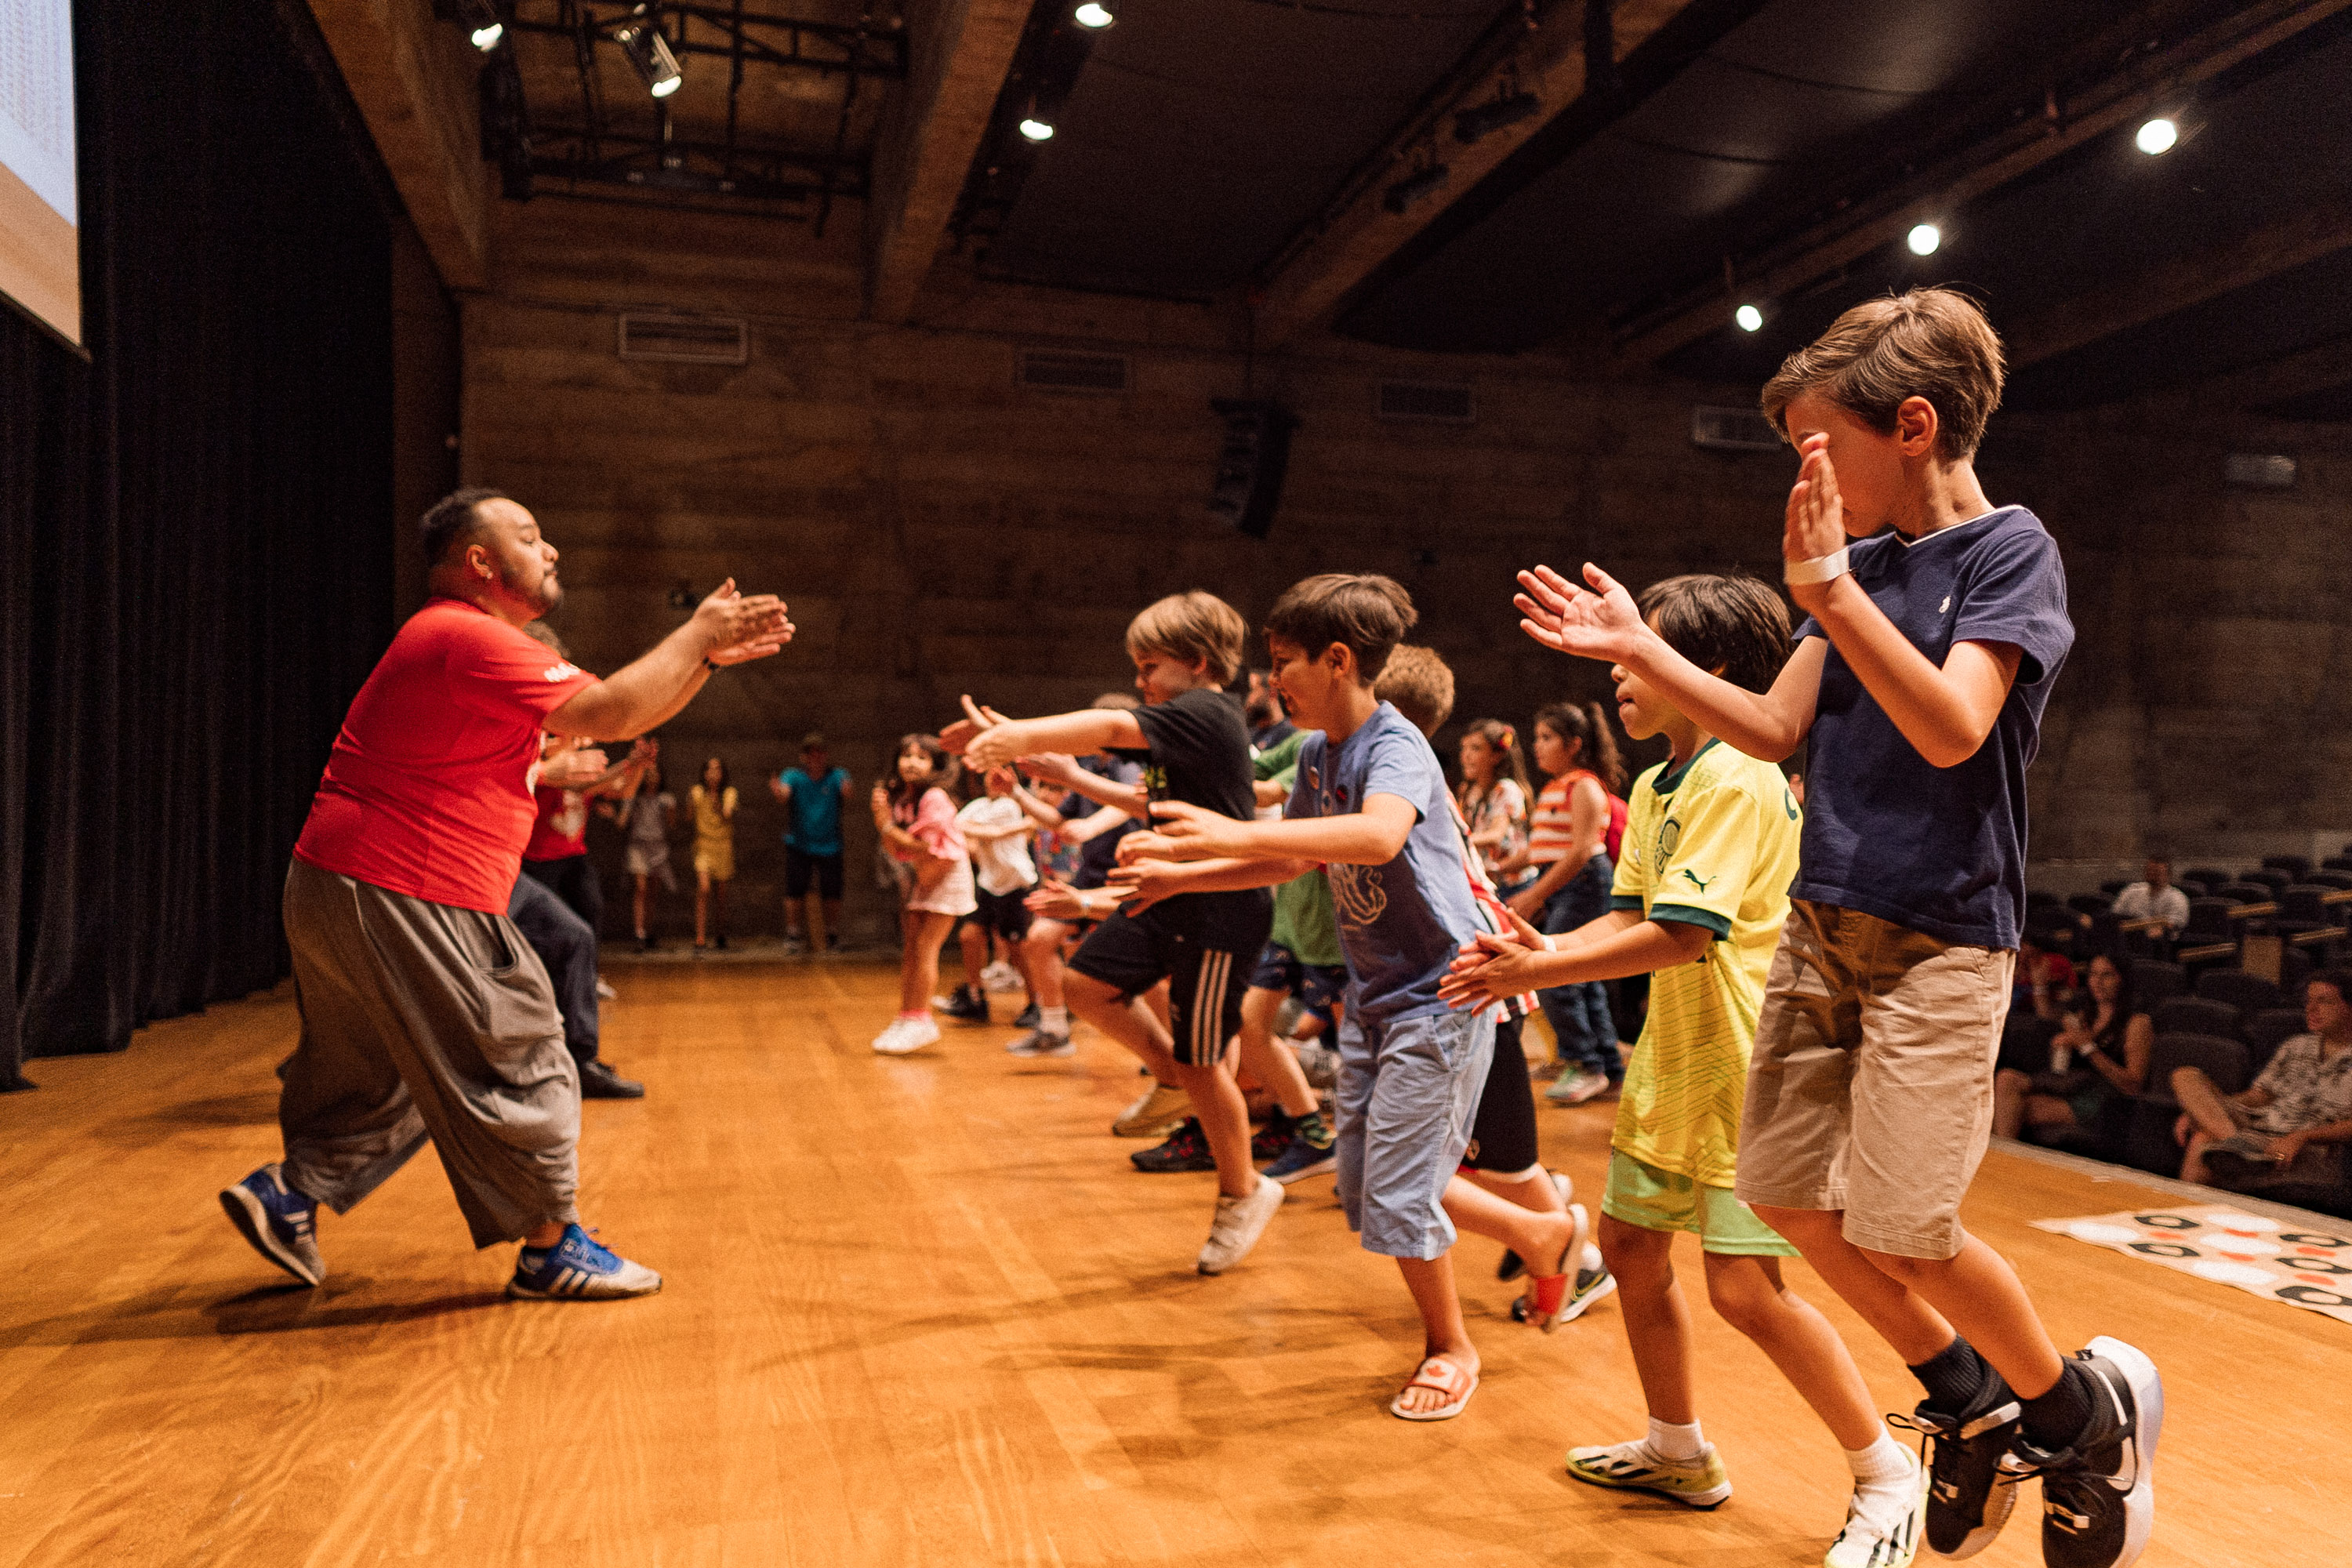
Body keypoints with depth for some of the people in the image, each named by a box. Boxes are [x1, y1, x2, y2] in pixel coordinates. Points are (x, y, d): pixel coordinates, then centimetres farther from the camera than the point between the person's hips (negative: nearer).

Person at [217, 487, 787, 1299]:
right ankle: (554, 1248, 11)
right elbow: (610, 712, -26)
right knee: (520, 1065, 0)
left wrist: (707, 654, 7)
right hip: (398, 900, -11)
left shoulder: (476, 640, 18)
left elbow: (612, 714, 16)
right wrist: (697, 632, -13)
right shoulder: (470, 638, -17)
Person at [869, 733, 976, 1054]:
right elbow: (894, 850, 1)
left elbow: (924, 848, -21)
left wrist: (888, 826, -14)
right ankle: (906, 1018, 12)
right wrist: (881, 819, -14)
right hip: (915, 878, 7)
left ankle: (919, 1020, -3)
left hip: (945, 877, -7)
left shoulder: (935, 798, -20)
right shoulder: (897, 796, 1)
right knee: (909, 952, 6)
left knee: (924, 949, -9)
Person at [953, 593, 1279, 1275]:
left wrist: (1017, 734, -45)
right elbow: (1154, 804, 26)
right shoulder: (1184, 725, 14)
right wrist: (1074, 778, 20)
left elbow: (1107, 726, -33)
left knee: (1199, 1061, 1)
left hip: (1220, 907, -9)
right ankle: (1168, 1072, 23)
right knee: (1088, 984, 3)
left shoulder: (1205, 714, -17)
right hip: (1171, 894, 9)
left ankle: (1242, 1193, 22)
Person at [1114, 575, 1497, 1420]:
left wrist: (1239, 833, -51)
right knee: (1361, 1186, 13)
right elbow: (1290, 861, 18)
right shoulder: (1318, 752, 6)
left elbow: (1379, 836, -43)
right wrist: (1180, 876, 9)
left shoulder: (1396, 746, -21)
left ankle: (1451, 1347, 22)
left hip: (1439, 994, -9)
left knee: (1396, 1196, -3)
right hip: (1372, 995, 9)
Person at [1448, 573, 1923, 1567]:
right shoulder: (1655, 788, 11)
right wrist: (1545, 951, -8)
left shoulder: (1737, 781, -19)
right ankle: (1679, 1454, 33)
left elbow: (1683, 934, -26)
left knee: (1745, 1285, -9)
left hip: (1747, 1064, -10)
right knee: (1632, 1245, 14)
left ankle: (1886, 1478, 13)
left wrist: (1538, 972, -22)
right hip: (1673, 1058, 10)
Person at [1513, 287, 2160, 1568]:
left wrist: (1829, 587, -30)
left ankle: (2087, 1414, 21)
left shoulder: (2009, 549, -8)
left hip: (1940, 936, -7)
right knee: (1784, 1192, 7)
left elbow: (1952, 730, -23)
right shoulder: (1864, 560, 11)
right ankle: (1973, 1405, 28)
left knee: (1900, 1230, -8)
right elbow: (1775, 730, 10)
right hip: (1822, 921, 7)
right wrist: (1635, 647, 4)